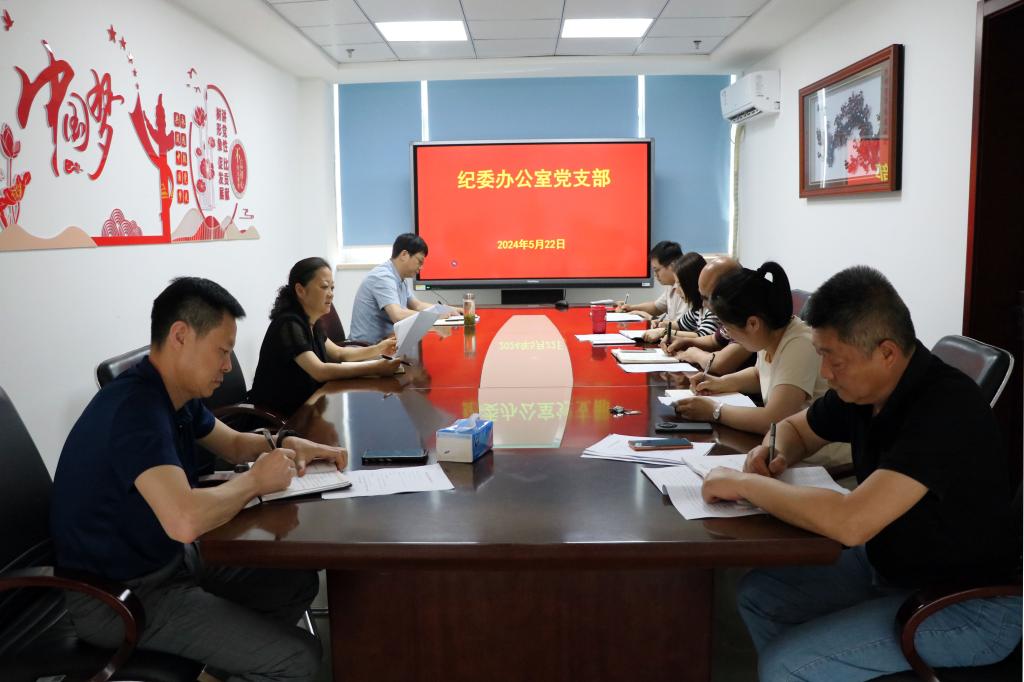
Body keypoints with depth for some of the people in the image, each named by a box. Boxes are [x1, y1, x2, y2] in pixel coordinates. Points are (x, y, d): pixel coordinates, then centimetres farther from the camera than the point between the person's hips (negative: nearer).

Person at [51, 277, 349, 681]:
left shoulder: (176, 394, 2)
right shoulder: (137, 407, -30)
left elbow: (234, 444, 19)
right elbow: (185, 520, -43)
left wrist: (284, 443, -3)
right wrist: (255, 481, -24)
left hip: (169, 558, 10)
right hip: (119, 594, -10)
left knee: (298, 584, 13)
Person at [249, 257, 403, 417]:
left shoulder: (311, 323, 6)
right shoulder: (289, 325, -21)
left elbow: (338, 353, 15)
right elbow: (320, 372, -30)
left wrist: (378, 349, -2)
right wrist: (375, 368, -35)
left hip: (304, 406, 8)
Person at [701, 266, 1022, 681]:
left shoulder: (945, 408, -30)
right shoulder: (860, 387, -5)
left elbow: (850, 522, -39)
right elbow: (795, 428, 15)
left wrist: (744, 483, -27)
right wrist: (776, 453, -9)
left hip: (971, 603, -8)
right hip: (888, 564, 8)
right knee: (758, 594, 6)